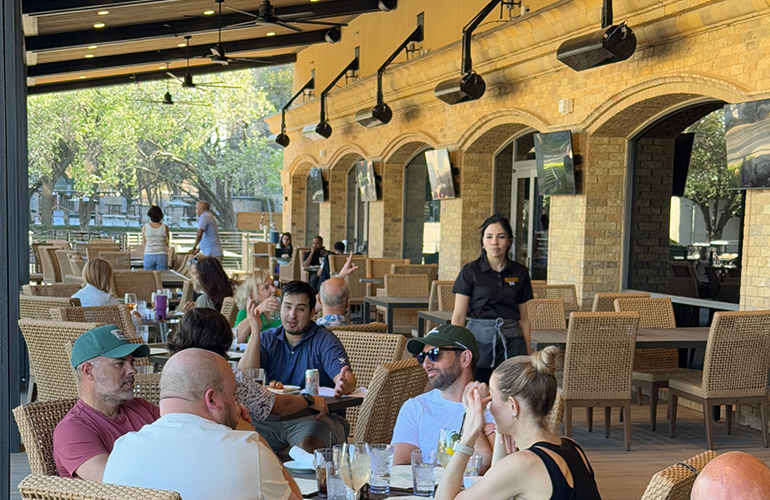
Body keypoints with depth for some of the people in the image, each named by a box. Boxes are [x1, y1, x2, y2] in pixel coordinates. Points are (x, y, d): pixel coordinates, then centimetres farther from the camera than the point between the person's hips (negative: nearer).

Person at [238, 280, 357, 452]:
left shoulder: (324, 340, 2)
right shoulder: (267, 339, 12)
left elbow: (348, 379, -12)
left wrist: (343, 385, -38)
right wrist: (255, 332, -12)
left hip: (318, 417, -3)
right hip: (272, 416, 3)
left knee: (309, 443, -36)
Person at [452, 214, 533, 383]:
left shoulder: (520, 273, 8)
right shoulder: (471, 271, 0)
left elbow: (523, 318, 13)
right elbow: (458, 316, -1)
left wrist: (528, 353, 9)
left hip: (512, 342, 2)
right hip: (479, 339, -2)